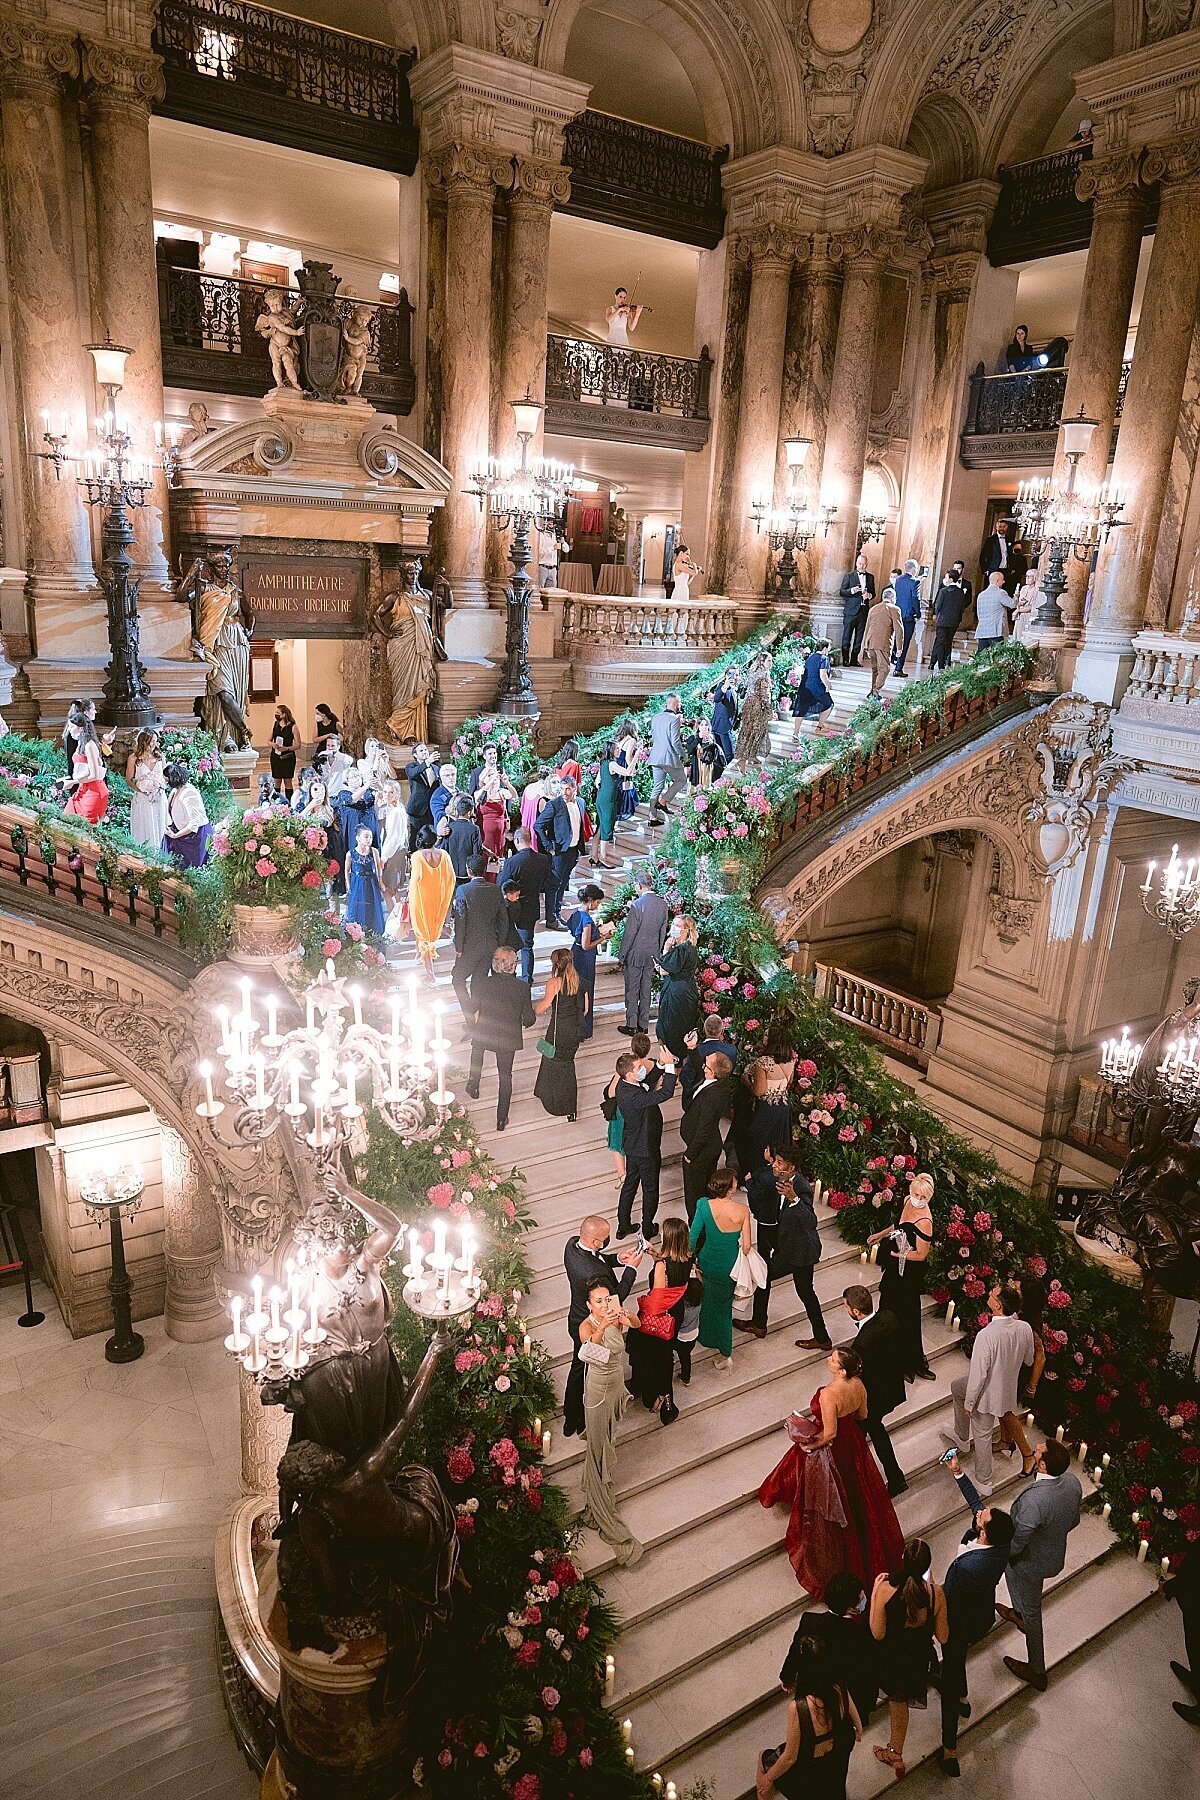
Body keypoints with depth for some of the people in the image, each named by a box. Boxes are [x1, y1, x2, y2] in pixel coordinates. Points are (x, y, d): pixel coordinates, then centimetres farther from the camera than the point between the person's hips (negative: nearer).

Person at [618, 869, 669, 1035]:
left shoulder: (637, 906, -20)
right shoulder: (663, 904, -1)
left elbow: (629, 934, -16)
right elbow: (663, 932, 8)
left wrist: (621, 957, -7)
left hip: (635, 955, -6)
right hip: (653, 955, 6)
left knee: (632, 991, 5)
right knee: (646, 990, 15)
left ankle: (631, 1026, 11)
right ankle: (644, 1024, 23)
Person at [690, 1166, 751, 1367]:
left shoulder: (704, 1204, -21)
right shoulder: (742, 1210, -24)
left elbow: (693, 1235, -12)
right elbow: (747, 1245, -16)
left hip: (708, 1263, 1)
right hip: (730, 1266, -1)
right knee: (723, 1305, 23)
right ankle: (725, 1353, 34)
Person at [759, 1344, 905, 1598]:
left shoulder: (828, 1394, -38)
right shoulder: (858, 1385, -14)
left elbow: (829, 1434, -31)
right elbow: (862, 1415, 2)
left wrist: (808, 1445, -14)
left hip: (830, 1451, -7)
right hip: (853, 1443, 7)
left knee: (826, 1501, 17)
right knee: (855, 1495, 28)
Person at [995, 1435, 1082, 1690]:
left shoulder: (1033, 1499, -45)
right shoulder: (1072, 1482, -22)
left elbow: (1017, 1543, -31)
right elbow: (1074, 1520, -2)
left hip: (1031, 1562, -7)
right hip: (1056, 1554, 7)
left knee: (1031, 1612, 19)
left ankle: (1036, 1672, 40)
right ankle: (1018, 1614, 63)